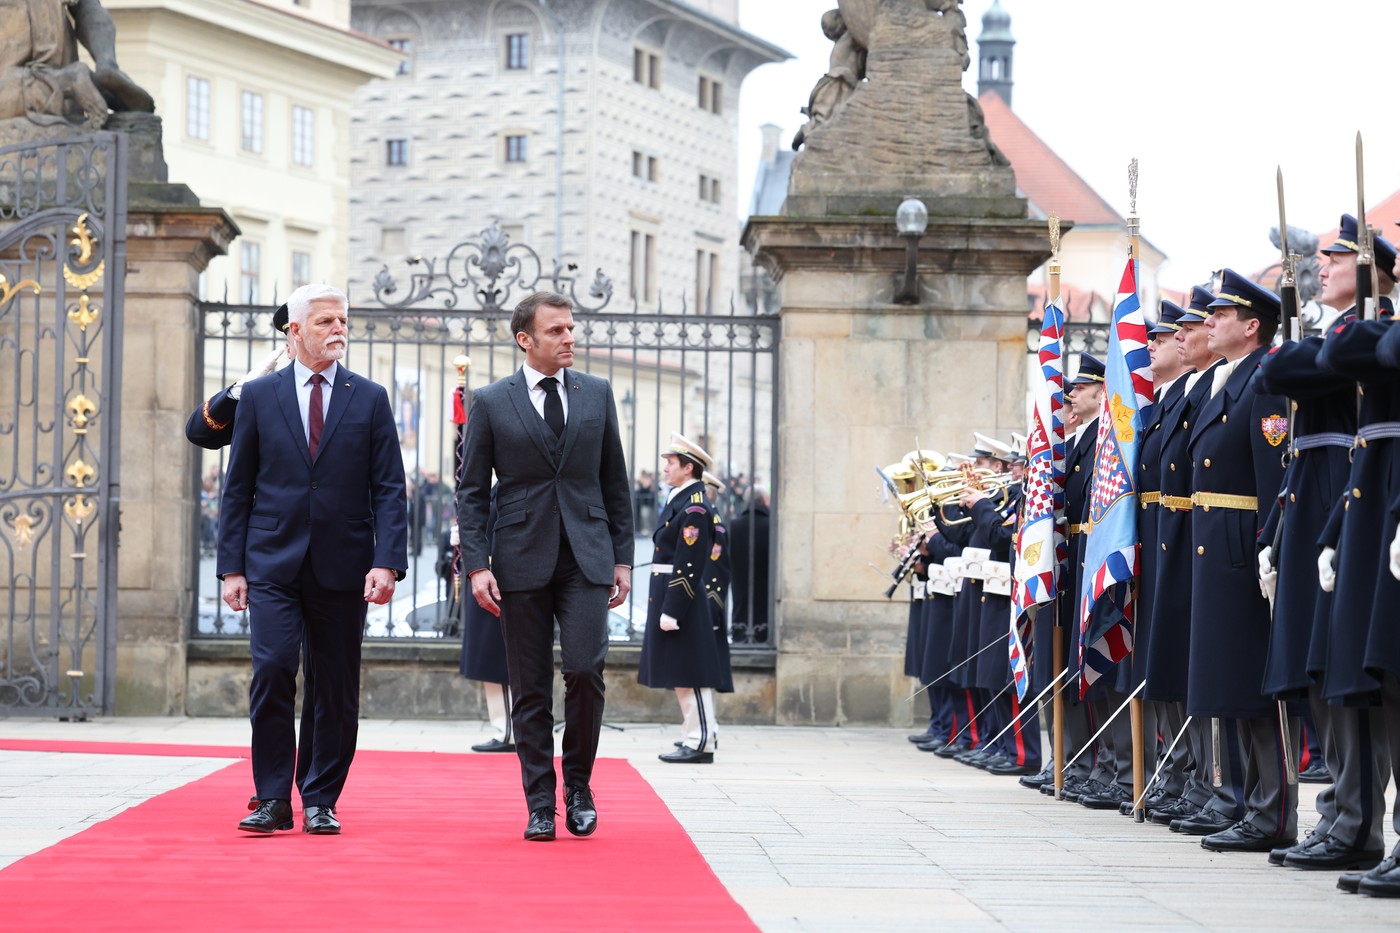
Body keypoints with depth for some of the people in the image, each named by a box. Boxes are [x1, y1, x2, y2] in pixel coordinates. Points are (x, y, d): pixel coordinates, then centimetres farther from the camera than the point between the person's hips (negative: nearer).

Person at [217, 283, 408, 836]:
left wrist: (388, 563, -10)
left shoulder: (370, 399, 6)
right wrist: (232, 566, 1)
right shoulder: (259, 396, 7)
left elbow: (389, 489, 2)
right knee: (273, 670, -13)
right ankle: (273, 800, -3)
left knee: (337, 689, 3)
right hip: (273, 564, -1)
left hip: (342, 567, 1)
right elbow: (238, 488, 8)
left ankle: (320, 802, 14)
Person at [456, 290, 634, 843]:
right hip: (521, 561, -1)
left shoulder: (596, 394, 9)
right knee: (530, 690, 1)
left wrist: (622, 557, 7)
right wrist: (476, 565, -7)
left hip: (586, 558, 1)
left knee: (584, 670, -14)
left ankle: (578, 784, 7)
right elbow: (472, 492, 3)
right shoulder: (491, 403, 3)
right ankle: (540, 806, 9)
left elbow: (615, 481, 13)